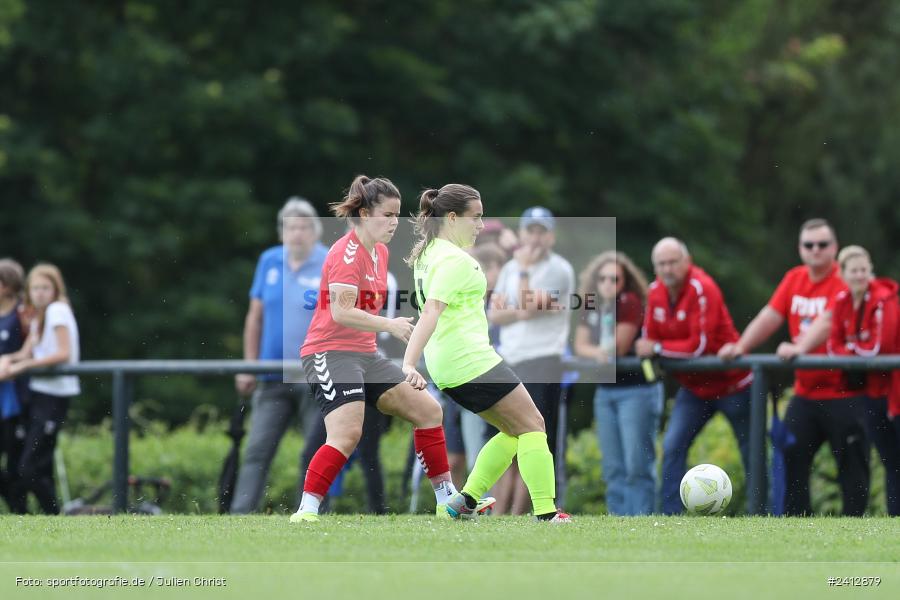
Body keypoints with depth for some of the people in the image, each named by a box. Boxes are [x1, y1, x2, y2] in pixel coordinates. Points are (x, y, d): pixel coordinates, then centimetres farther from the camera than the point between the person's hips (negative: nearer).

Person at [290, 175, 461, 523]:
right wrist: (388, 325, -33)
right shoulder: (347, 254, -16)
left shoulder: (380, 251, 14)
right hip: (330, 352, -10)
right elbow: (341, 312, -27)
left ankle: (448, 500, 18)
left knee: (428, 410, 9)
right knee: (347, 433, -26)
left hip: (364, 355, 10)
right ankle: (305, 512, -24)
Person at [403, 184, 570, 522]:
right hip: (470, 358, -10)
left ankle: (466, 500, 9)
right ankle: (545, 512, -9)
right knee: (532, 425, -3)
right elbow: (431, 311, -28)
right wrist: (409, 364, -36)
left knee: (513, 431, 17)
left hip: (445, 367, 10)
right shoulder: (455, 261, -17)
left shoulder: (427, 253, 13)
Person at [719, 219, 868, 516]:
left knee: (852, 466, -1)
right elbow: (770, 316, 6)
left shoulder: (843, 282, -11)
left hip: (842, 393, -6)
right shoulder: (794, 279, 9)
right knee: (790, 458, 2)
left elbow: (827, 321, -26)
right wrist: (740, 347, -7)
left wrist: (800, 347, -41)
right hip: (805, 393, 6)